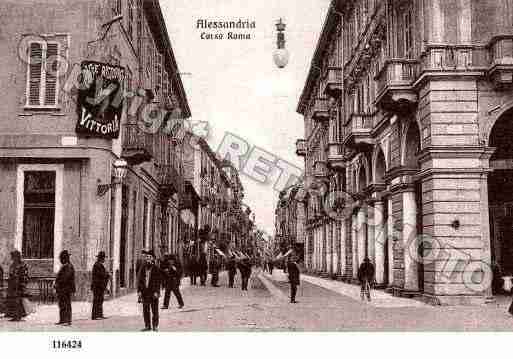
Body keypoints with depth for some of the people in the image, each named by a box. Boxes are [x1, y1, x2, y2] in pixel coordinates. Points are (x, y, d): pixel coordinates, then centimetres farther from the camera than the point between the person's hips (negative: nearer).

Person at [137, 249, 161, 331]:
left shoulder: (156, 269, -2)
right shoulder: (142, 269, 7)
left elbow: (158, 281, -3)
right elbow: (139, 280, 8)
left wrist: (156, 292, -10)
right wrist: (139, 291, 1)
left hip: (153, 293, -3)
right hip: (145, 292, 3)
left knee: (154, 311, 2)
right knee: (145, 310, 6)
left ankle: (155, 326, 10)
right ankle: (147, 326, 16)